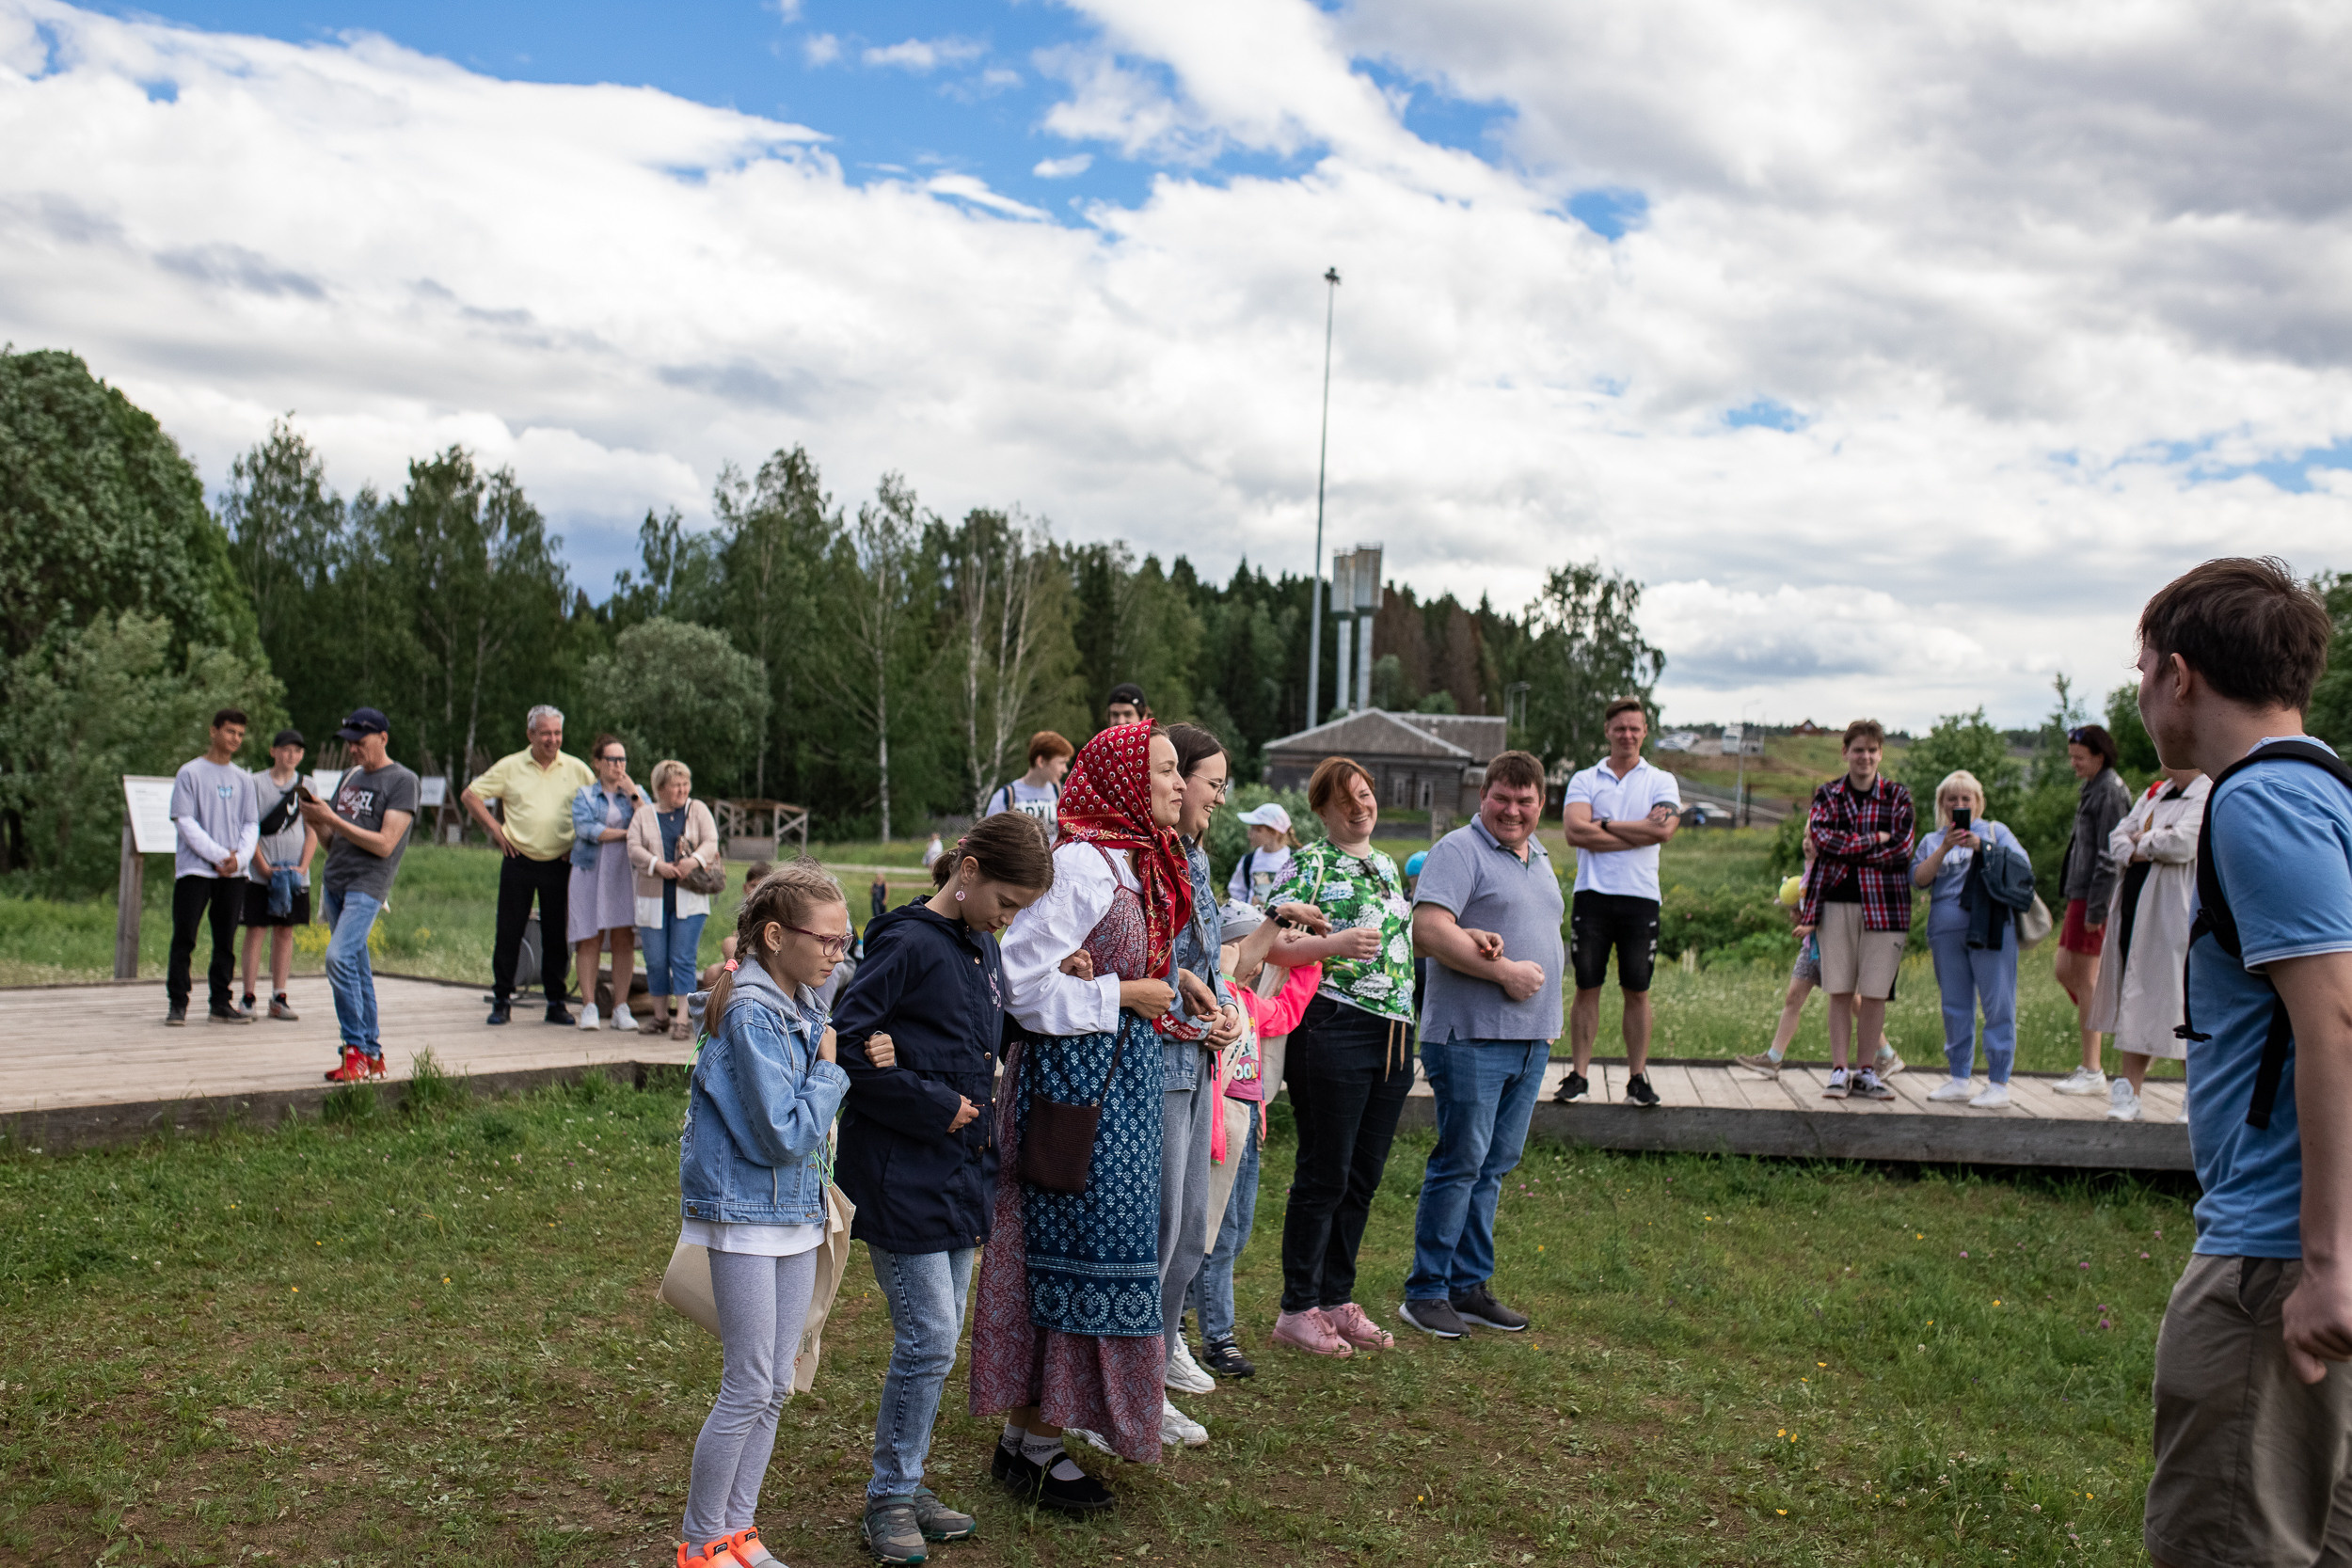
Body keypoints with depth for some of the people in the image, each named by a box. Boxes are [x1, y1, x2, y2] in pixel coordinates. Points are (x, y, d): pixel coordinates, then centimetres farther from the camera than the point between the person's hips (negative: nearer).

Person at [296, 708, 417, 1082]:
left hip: (368, 885, -7)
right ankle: (372, 1053, 14)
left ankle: (356, 1048, -14)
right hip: (335, 882, 8)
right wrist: (316, 821, 0)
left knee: (339, 956, -21)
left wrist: (332, 819, -14)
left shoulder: (402, 781, -4)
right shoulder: (351, 776, 18)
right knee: (357, 969, 9)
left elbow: (385, 844, -13)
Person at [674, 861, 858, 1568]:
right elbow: (784, 1133, -23)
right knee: (748, 1388, -1)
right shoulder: (751, 1013, -21)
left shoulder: (803, 1004, 5)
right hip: (745, 1214, -8)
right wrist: (829, 1070, -12)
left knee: (775, 1387, 14)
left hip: (795, 1213, 8)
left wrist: (863, 1063, -3)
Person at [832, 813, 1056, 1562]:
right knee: (928, 1339, -6)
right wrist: (933, 1106, -19)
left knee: (939, 1339, 13)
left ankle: (905, 1485, 26)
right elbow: (843, 1042, -20)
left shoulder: (983, 949, 10)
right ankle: (890, 1496, 10)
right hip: (903, 1175, -8)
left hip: (960, 1174, 8)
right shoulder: (910, 945, -15)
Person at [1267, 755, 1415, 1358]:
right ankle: (1297, 1309, 8)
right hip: (1333, 1030, -7)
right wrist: (1336, 944, -26)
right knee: (1325, 1174, -2)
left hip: (1393, 1035, 7)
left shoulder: (1387, 866, 18)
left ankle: (1337, 1300, 22)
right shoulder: (1310, 863, -4)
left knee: (1363, 1177, 11)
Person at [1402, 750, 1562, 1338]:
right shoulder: (1459, 850, -8)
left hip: (1532, 1039, 8)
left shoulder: (1539, 859, 19)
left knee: (1495, 1165, 12)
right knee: (1461, 1162, -5)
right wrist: (1504, 971, -19)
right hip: (1471, 1036, -8)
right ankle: (1425, 1291, 4)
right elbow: (1429, 930, -21)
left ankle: (1469, 1285, 20)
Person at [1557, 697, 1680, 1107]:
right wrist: (1638, 832, -11)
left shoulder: (1661, 781, 8)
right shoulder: (1584, 780, 8)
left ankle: (1638, 1077, 12)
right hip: (1592, 894, 0)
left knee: (1637, 992, 5)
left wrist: (1605, 824, -8)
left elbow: (1663, 829, -12)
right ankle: (1579, 1076, 8)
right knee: (1586, 988, 3)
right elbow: (1576, 831, -10)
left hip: (1640, 897, 0)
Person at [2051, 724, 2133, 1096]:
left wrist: (2096, 908, -20)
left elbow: (2109, 855, -18)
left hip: (2096, 897, -10)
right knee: (2065, 971, 12)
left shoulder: (2110, 792, -13)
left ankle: (2092, 1072, 0)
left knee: (2085, 978, -5)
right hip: (2080, 894, 10)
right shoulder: (2093, 789, 17)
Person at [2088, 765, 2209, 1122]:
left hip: (2173, 915, -8)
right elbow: (2118, 836, 12)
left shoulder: (2209, 797, -9)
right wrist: (2134, 852, -10)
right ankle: (2129, 1089, 12)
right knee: (2134, 999, 8)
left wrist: (2143, 841, -5)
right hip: (2135, 904, 8)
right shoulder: (2154, 794, 16)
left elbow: (2183, 842, -23)